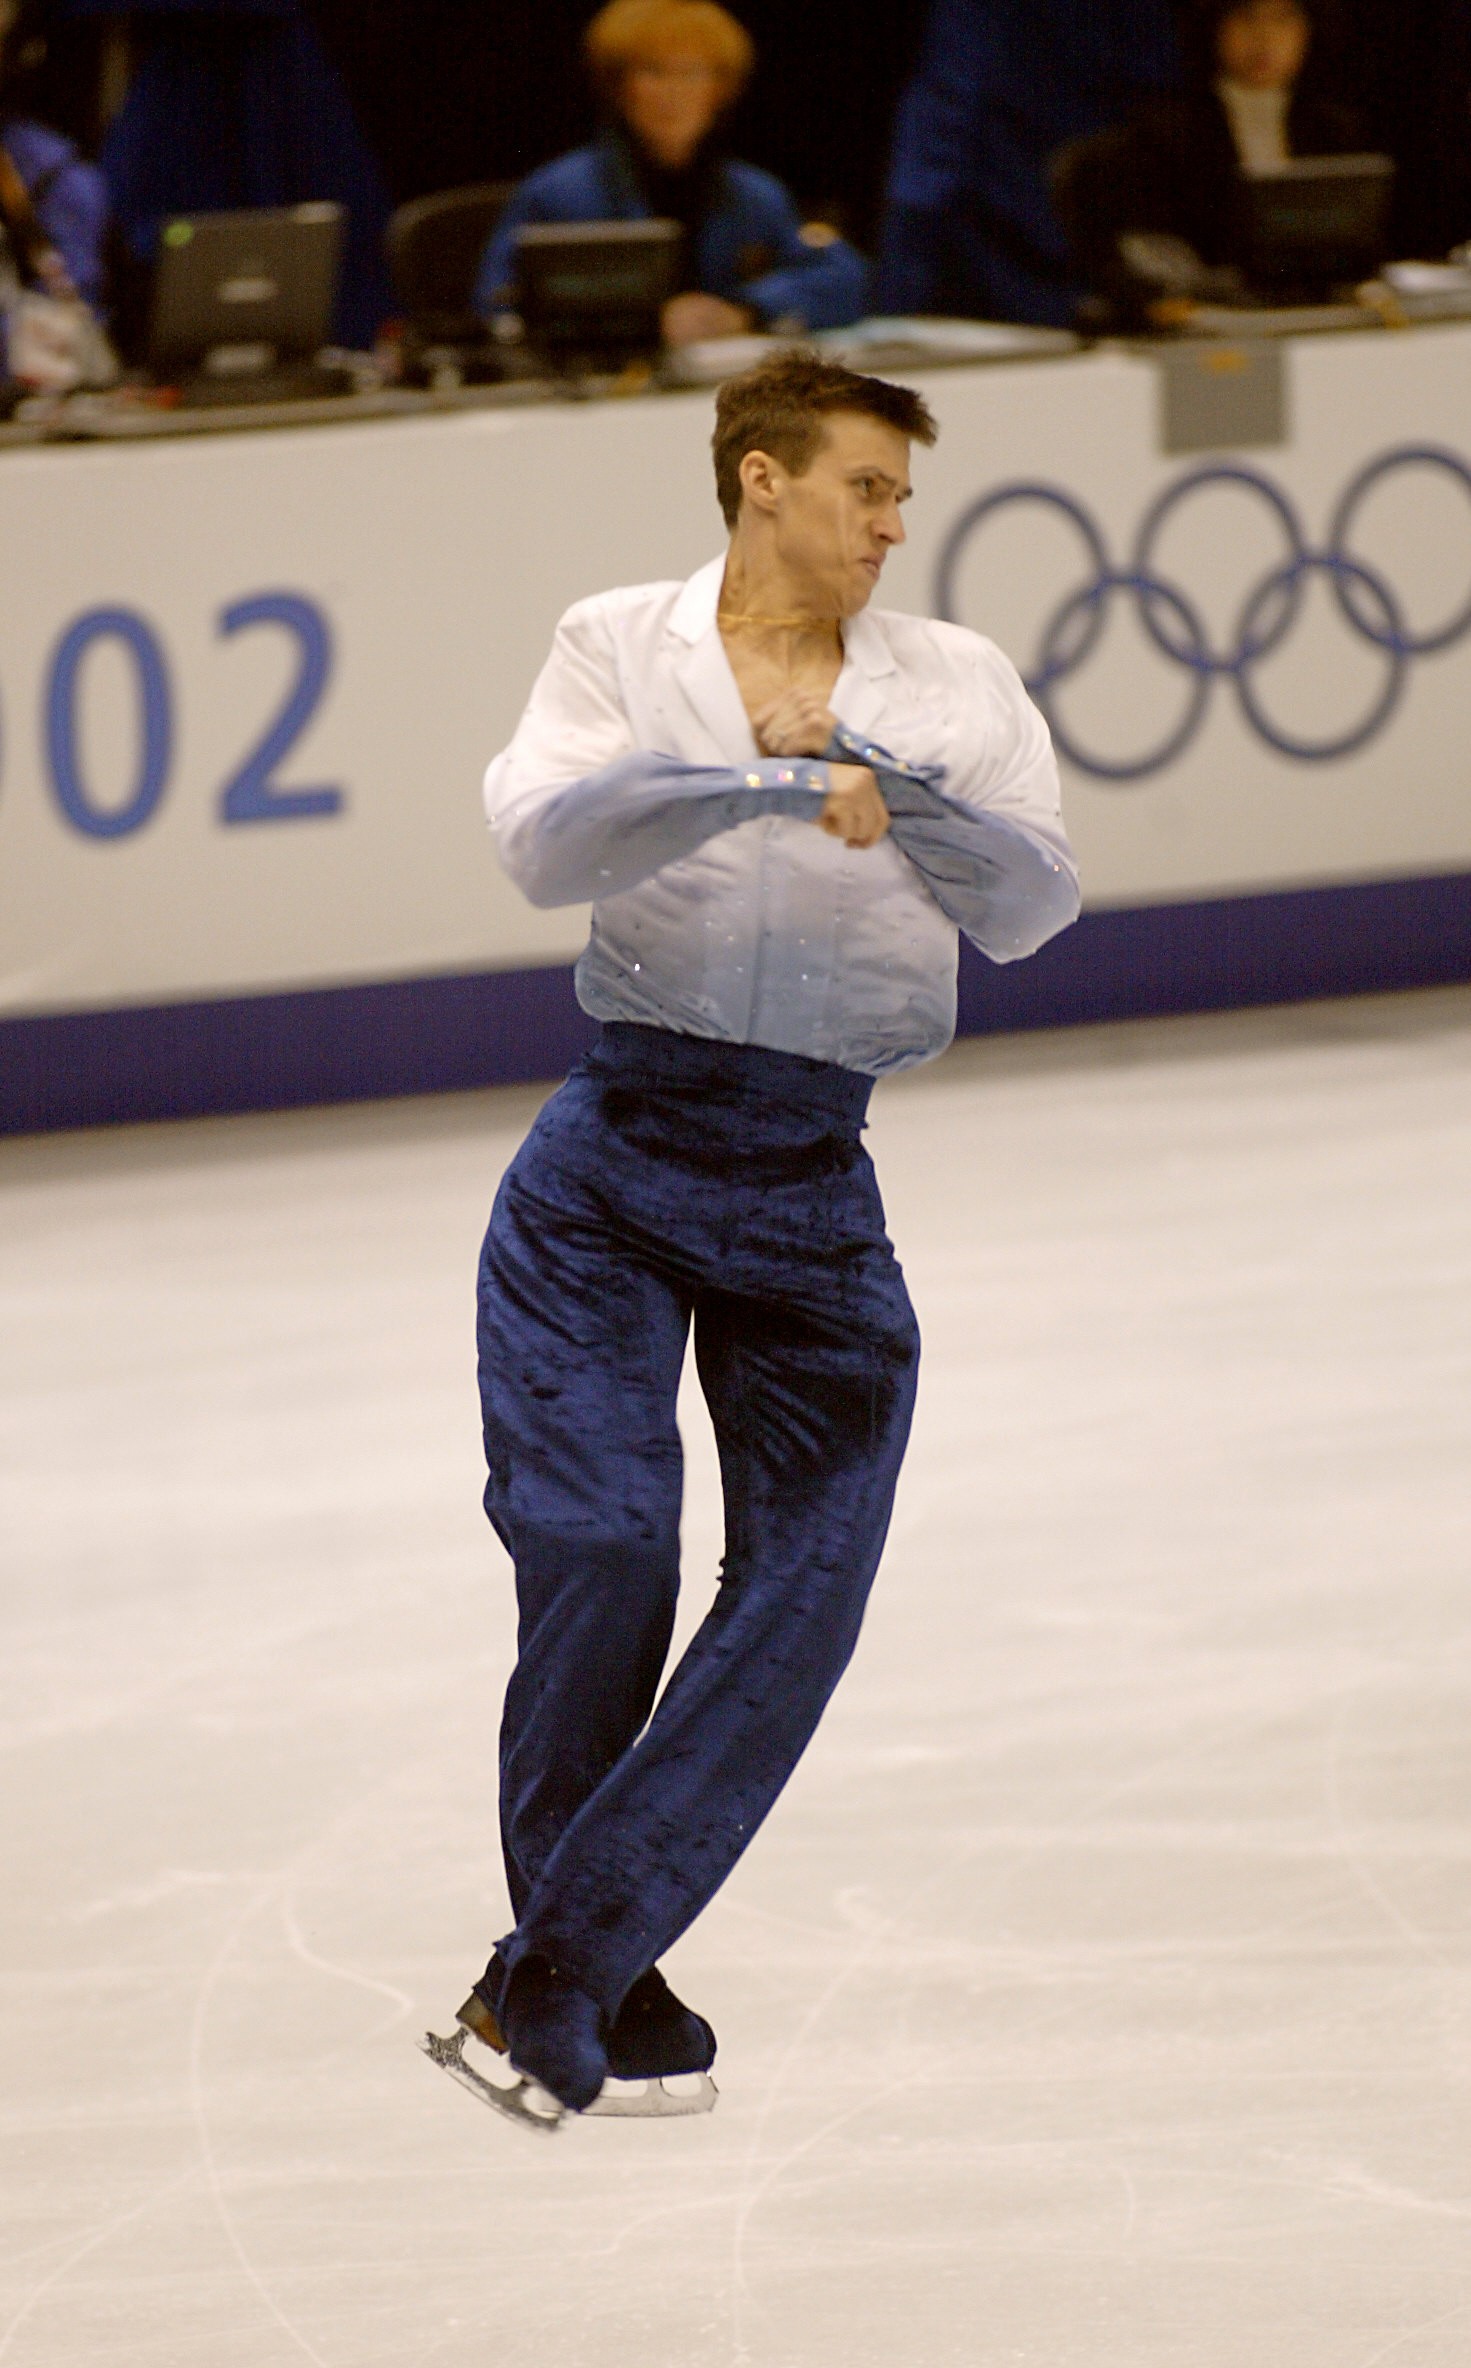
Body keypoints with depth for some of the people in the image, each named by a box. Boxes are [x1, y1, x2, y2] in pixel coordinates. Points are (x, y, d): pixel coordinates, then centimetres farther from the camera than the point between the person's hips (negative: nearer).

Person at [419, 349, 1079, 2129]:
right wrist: (769, 786, -29)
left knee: (808, 1578, -9)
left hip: (813, 1202, 2)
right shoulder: (623, 648, 2)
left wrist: (880, 780, -23)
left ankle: (559, 1977, -6)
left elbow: (1030, 907, -8)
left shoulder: (954, 688, 6)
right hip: (610, 1175, -2)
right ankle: (586, 1967, 6)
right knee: (596, 1545, -13)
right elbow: (544, 840, -17)